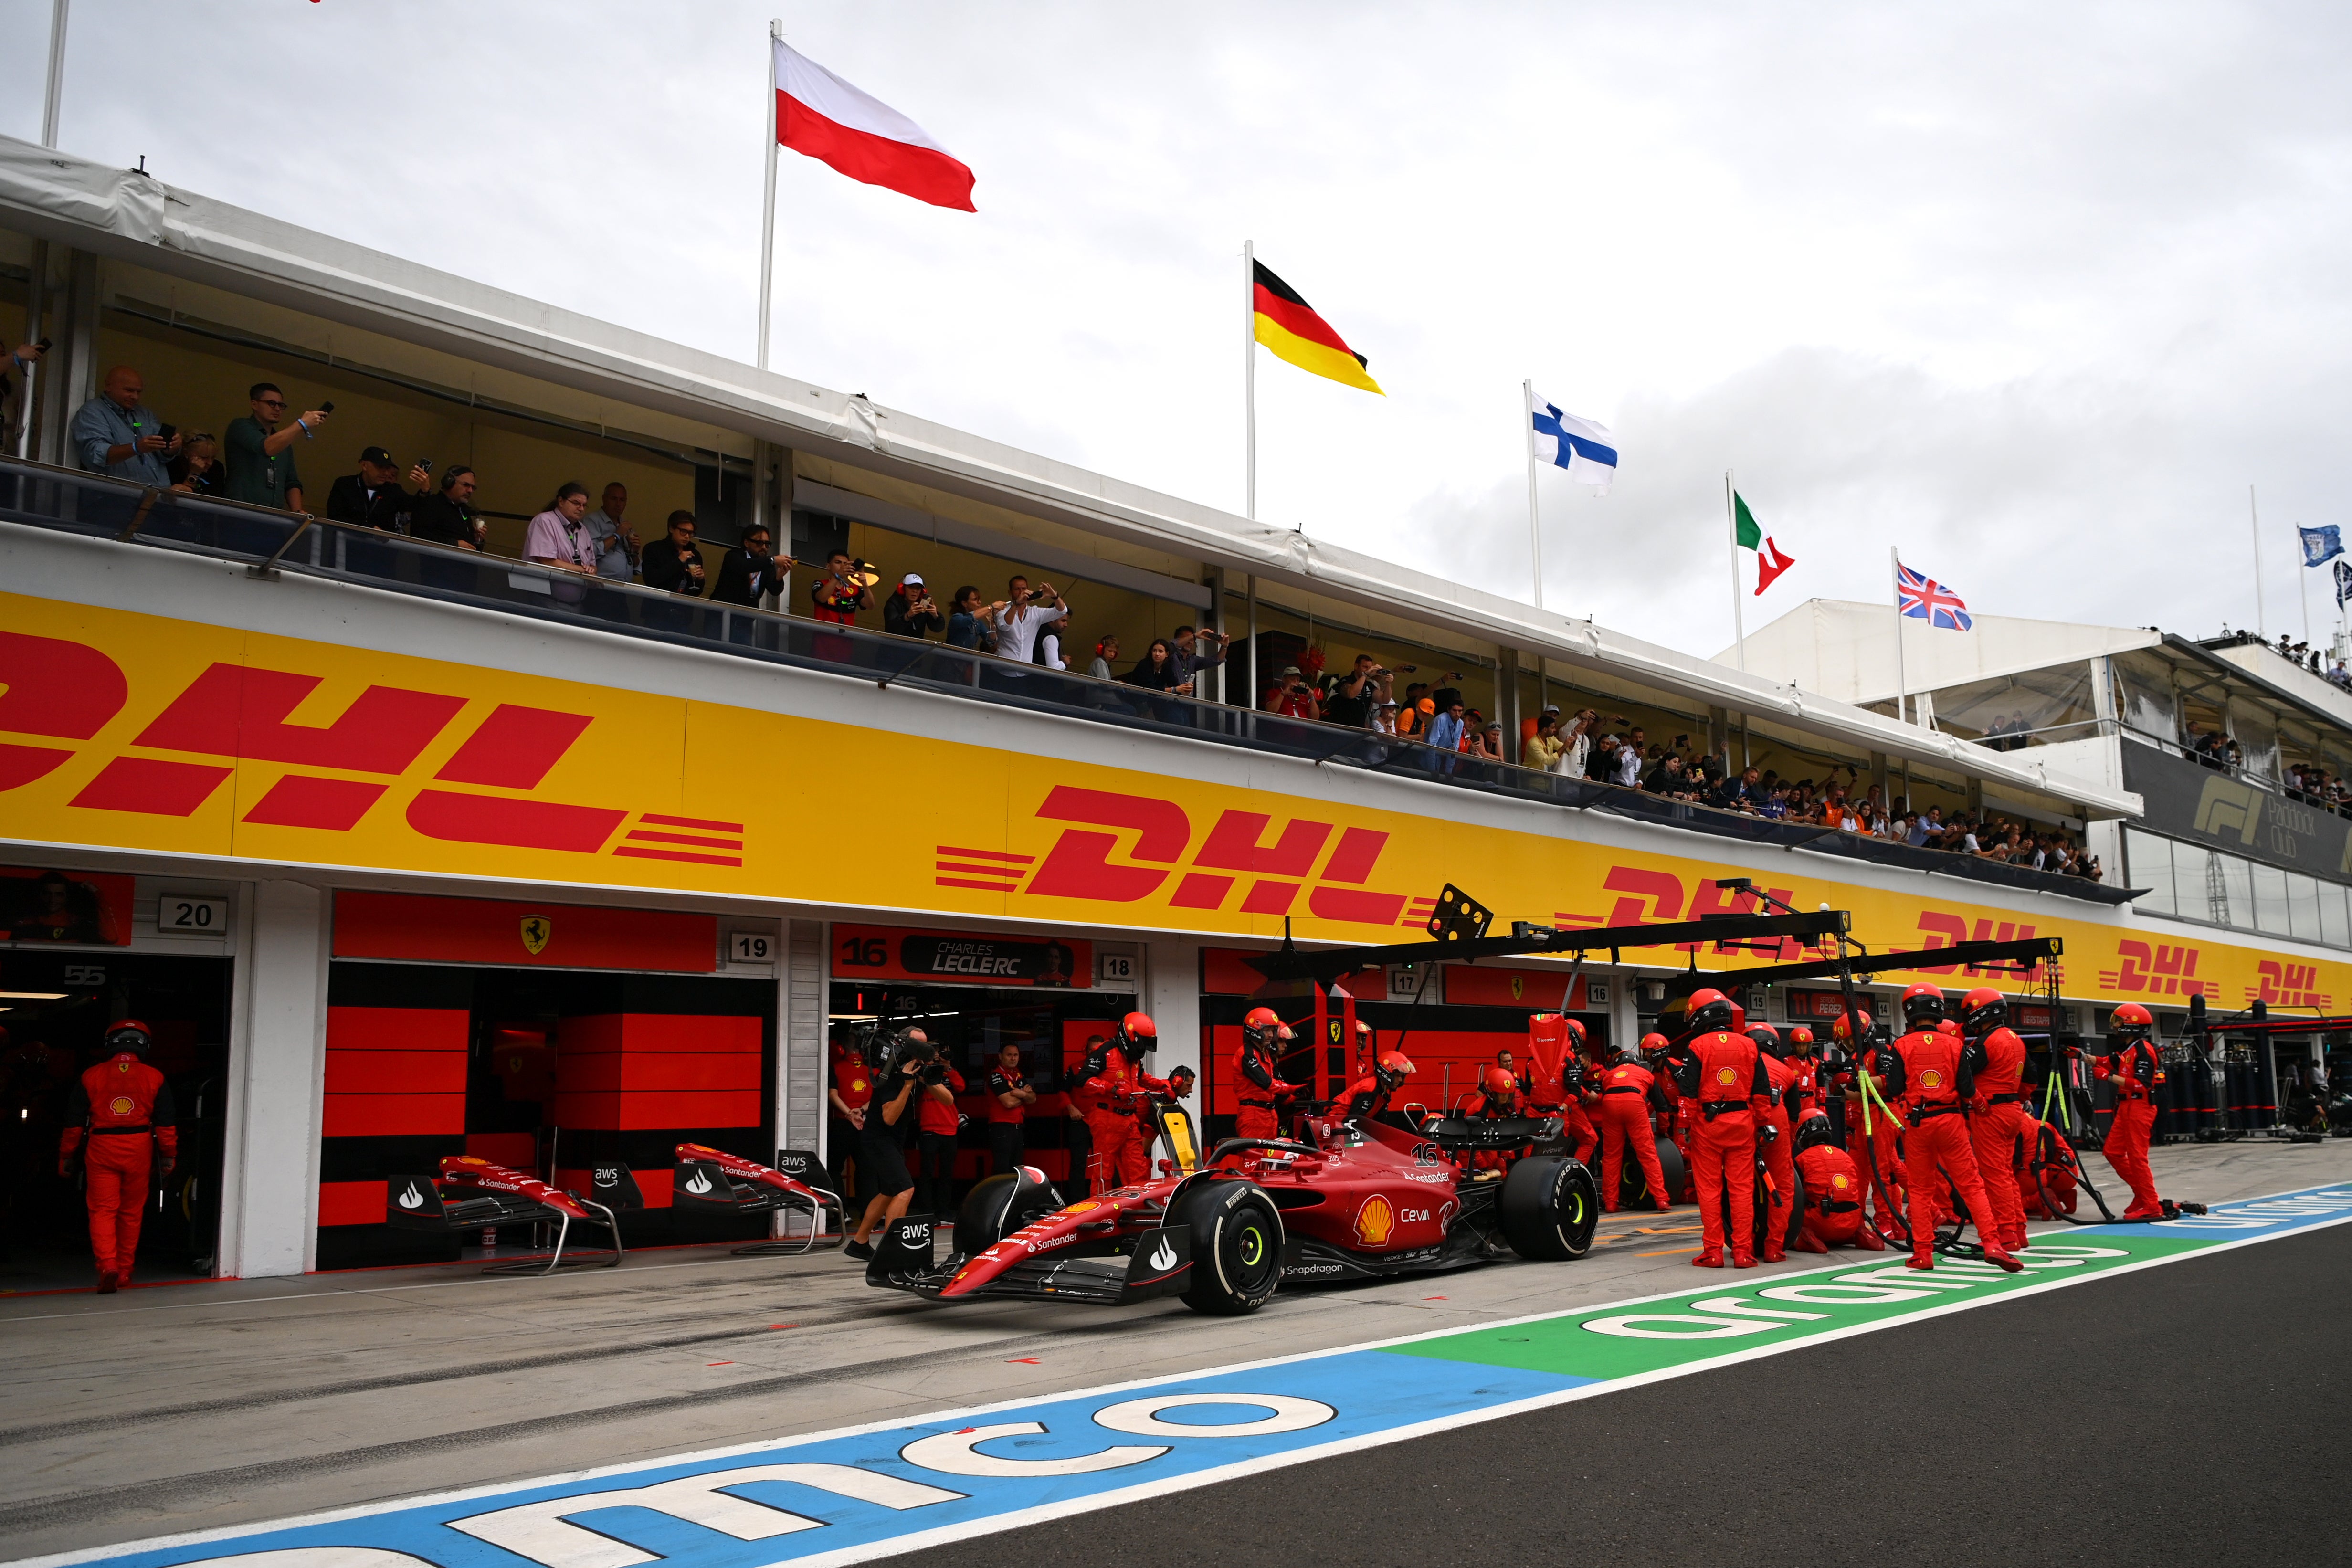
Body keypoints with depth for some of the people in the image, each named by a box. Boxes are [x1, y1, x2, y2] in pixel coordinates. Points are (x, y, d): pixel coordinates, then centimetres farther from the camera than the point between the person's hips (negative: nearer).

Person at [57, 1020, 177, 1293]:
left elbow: (74, 1122, 5)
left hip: (101, 1149, -1)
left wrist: (66, 1156, 14)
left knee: (102, 1211, 1)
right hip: (139, 1152, 1)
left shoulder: (91, 1077, 2)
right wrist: (169, 1156, 10)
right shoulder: (154, 1078, 2)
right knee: (131, 1212, 12)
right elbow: (166, 1123, 2)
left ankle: (107, 1265, -17)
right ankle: (125, 1270, 21)